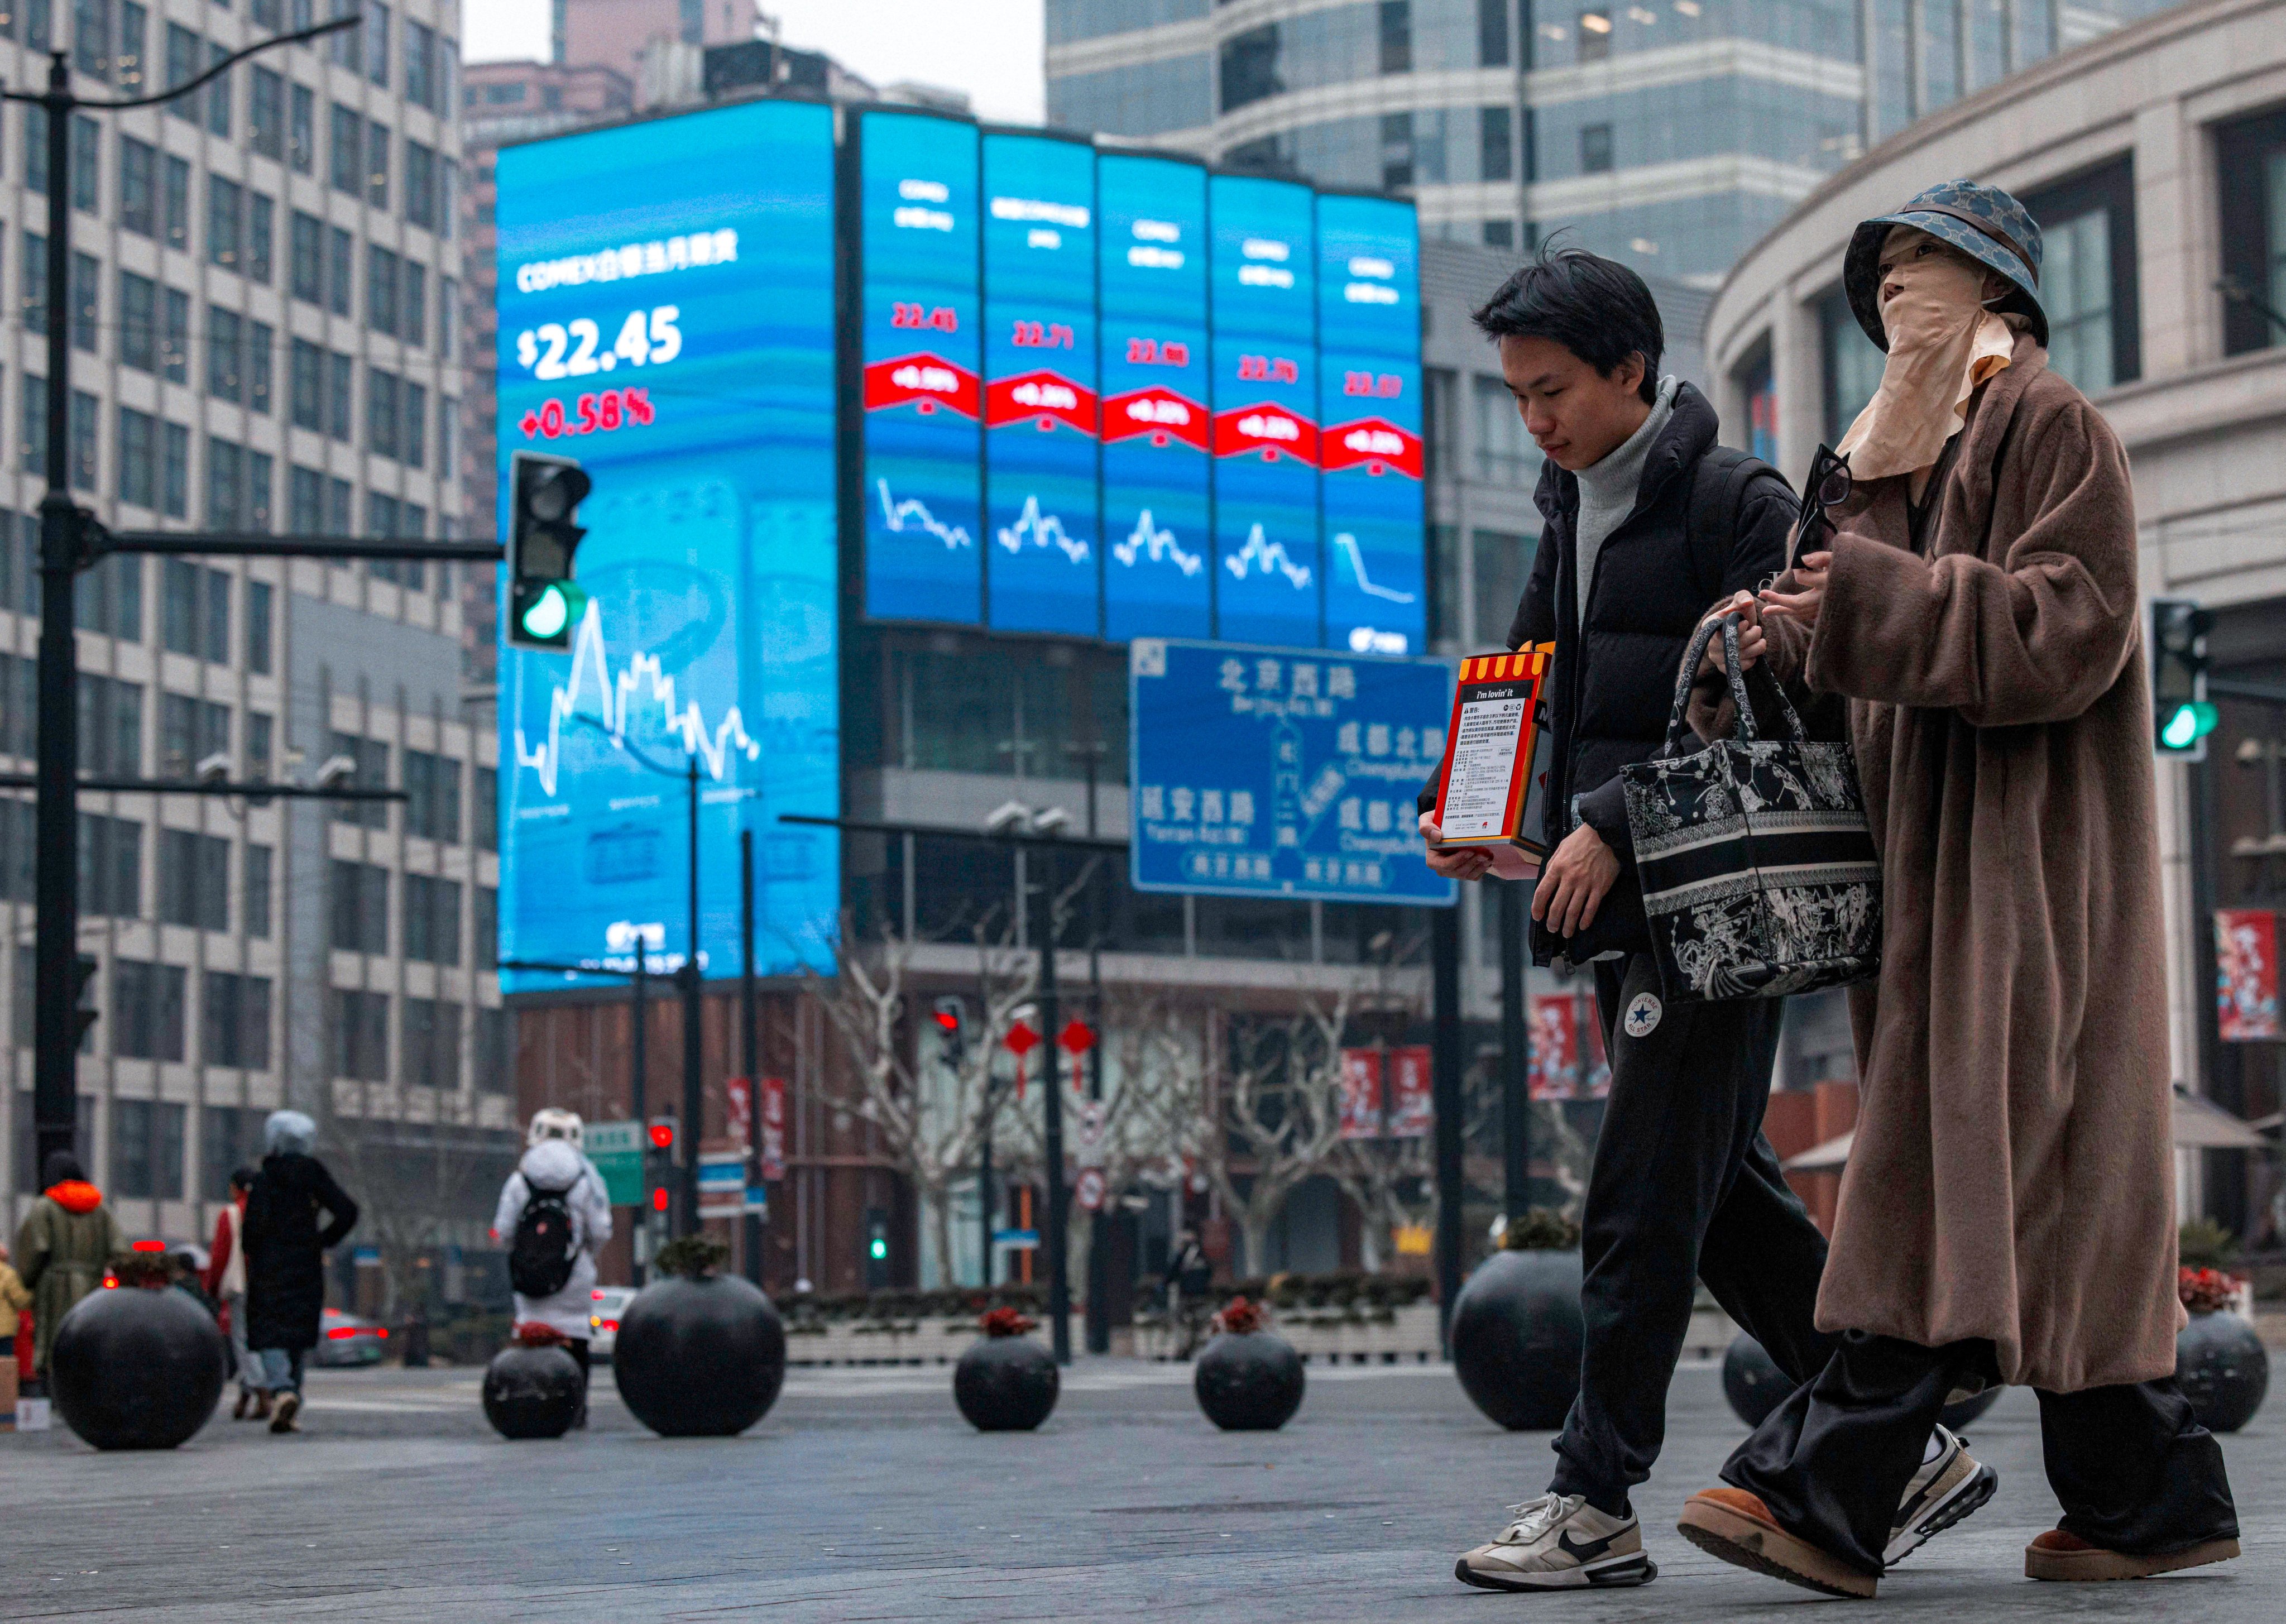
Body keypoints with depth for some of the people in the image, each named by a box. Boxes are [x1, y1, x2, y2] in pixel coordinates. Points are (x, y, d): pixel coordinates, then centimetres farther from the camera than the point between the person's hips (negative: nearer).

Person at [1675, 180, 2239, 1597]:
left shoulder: (2057, 427, -4)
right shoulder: (1910, 450, 23)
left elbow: (2070, 628, -16)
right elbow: (1882, 641, 19)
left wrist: (1870, 603, -24)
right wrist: (1774, 642, -1)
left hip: (2025, 851, -9)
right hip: (1939, 854, 9)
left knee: (1962, 1162, -13)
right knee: (2049, 1196, 7)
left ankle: (1822, 1493, -20)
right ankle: (2153, 1497, 11)